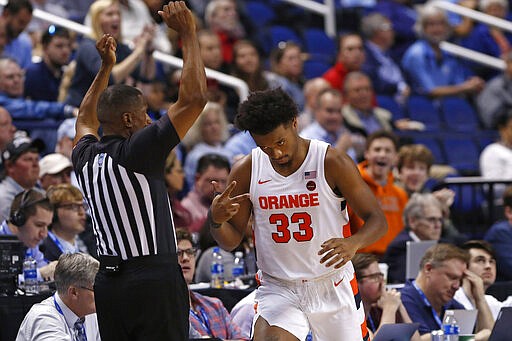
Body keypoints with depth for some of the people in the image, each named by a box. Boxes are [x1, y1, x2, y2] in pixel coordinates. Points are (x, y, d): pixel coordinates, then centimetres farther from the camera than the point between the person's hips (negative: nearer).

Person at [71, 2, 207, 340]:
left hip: (108, 282, 8)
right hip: (155, 280, -8)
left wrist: (106, 67, 39)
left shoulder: (86, 158, 9)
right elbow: (194, 97, -15)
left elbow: (86, 120, 35)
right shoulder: (137, 152, -12)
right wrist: (188, 34, -6)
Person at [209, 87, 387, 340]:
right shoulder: (246, 171, -4)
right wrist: (216, 220, -20)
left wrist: (353, 243, -31)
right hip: (278, 289, 0)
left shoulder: (332, 163, -11)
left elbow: (377, 220, -9)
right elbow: (231, 241, 4)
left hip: (333, 288, 0)